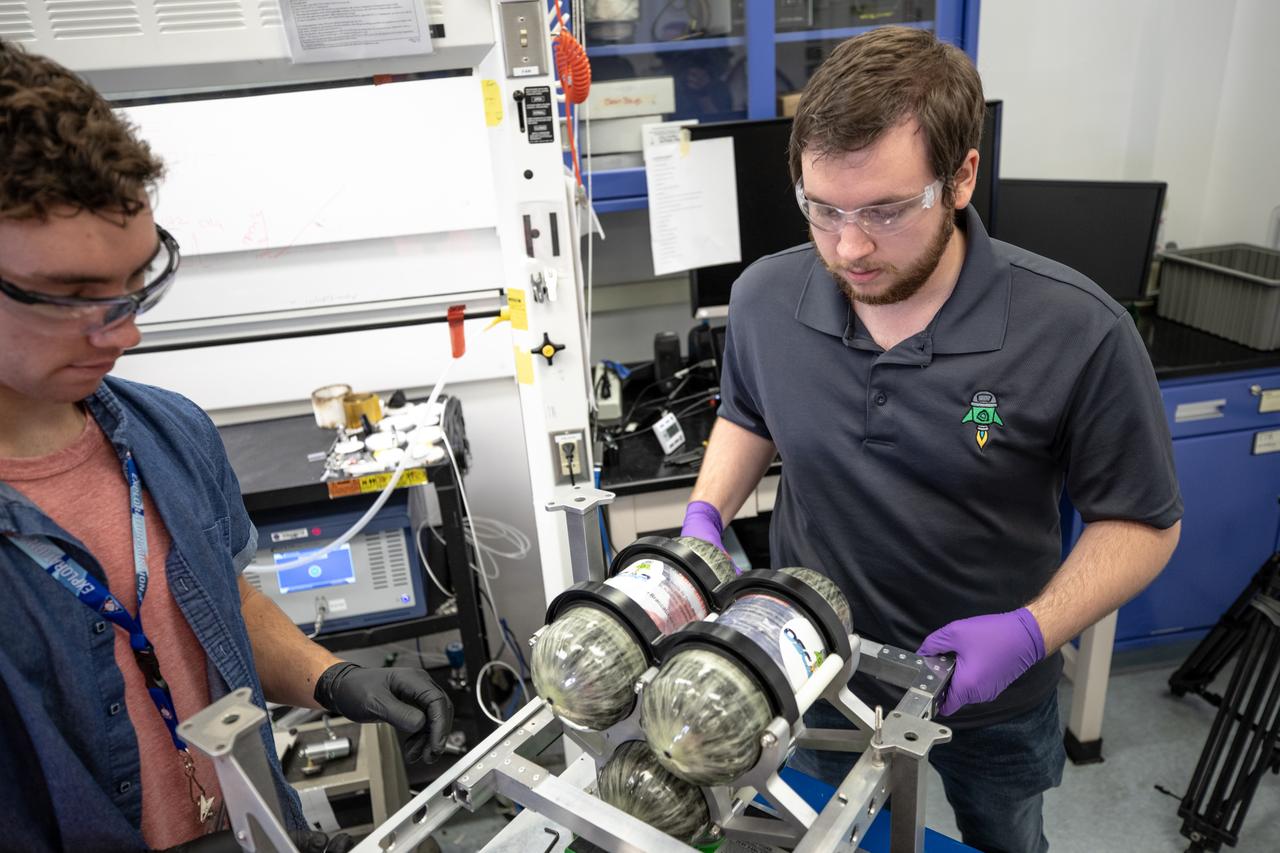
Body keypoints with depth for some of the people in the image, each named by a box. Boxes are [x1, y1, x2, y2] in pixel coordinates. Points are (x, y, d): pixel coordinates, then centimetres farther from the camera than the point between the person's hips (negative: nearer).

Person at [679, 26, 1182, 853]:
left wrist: (1031, 632, -27)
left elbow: (1141, 522, -13)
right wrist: (707, 515, -11)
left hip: (993, 695, -1)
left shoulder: (1078, 332, -26)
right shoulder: (764, 298, -17)